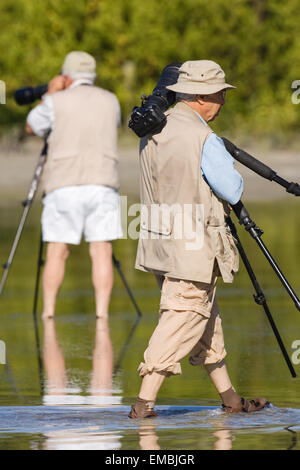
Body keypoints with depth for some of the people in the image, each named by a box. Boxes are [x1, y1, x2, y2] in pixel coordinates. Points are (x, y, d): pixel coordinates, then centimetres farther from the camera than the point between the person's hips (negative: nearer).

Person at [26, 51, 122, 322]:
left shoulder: (58, 101, 4)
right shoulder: (110, 101, 13)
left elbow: (32, 127, 19)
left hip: (63, 186, -1)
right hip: (103, 182, 1)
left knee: (57, 252, 5)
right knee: (101, 251, -1)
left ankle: (48, 317, 3)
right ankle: (102, 319, -11)